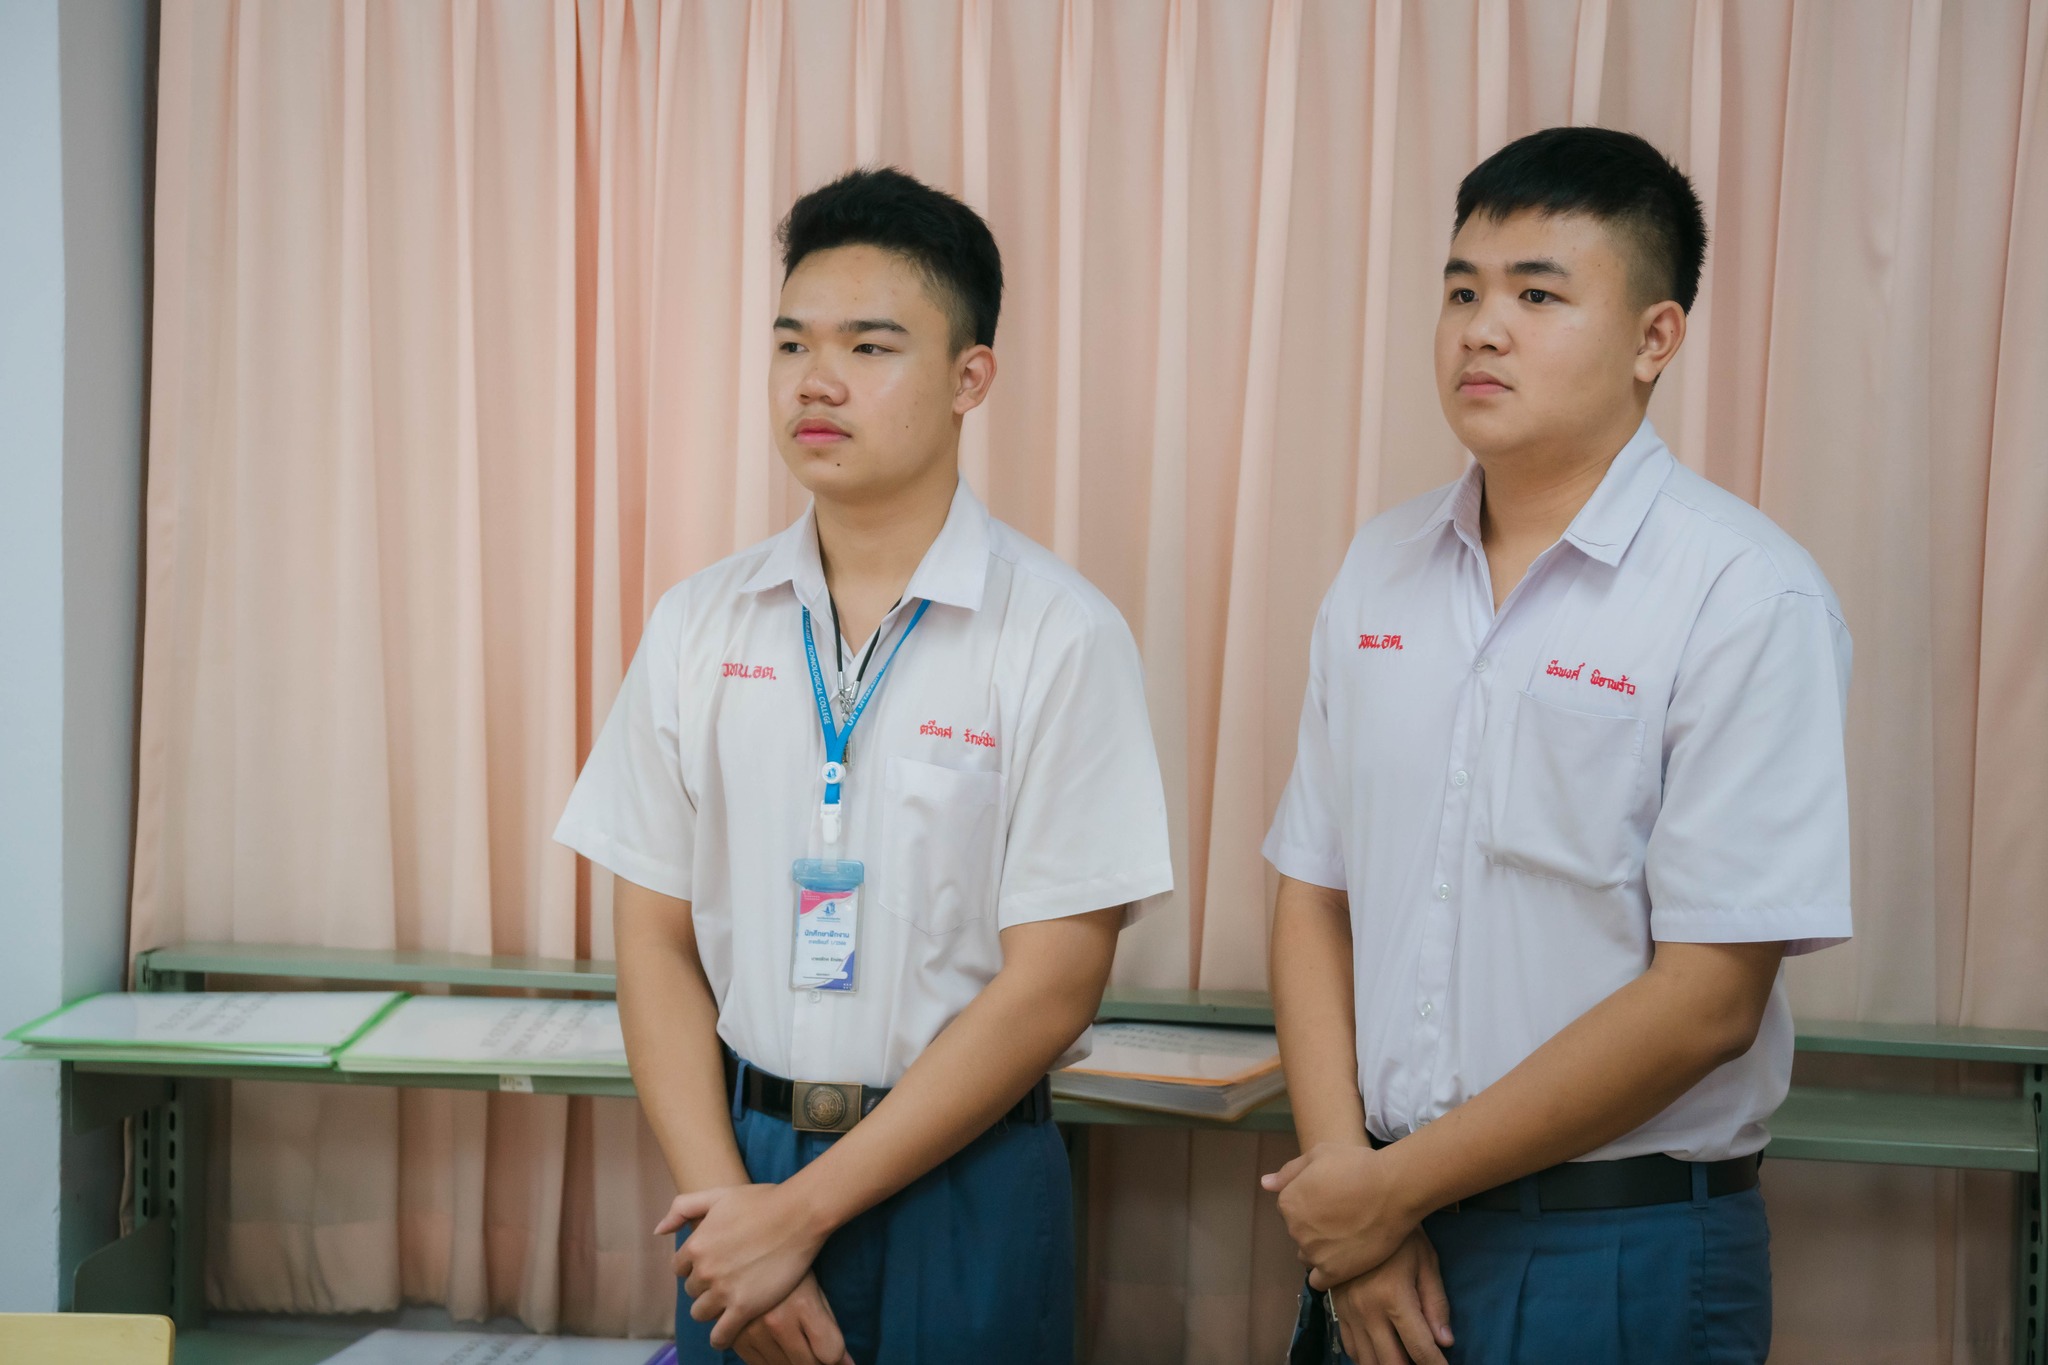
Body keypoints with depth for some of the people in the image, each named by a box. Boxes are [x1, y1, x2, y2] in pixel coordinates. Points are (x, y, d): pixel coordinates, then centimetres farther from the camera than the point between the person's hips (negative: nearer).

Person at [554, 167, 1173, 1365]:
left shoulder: (1061, 636, -10)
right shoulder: (700, 624, 2)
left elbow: (1050, 986, -13)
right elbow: (657, 939, 3)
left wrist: (800, 1214, -12)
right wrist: (727, 1205, -9)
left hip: (961, 1184, -3)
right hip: (737, 1152, 3)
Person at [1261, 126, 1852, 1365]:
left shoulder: (1747, 597, -13)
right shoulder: (1381, 568, 5)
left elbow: (1705, 1000, -17)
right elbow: (1314, 894, 6)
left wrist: (1397, 1184, -13)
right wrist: (1342, 1175, -7)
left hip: (1620, 1257, -4)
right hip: (1372, 1222, 5)